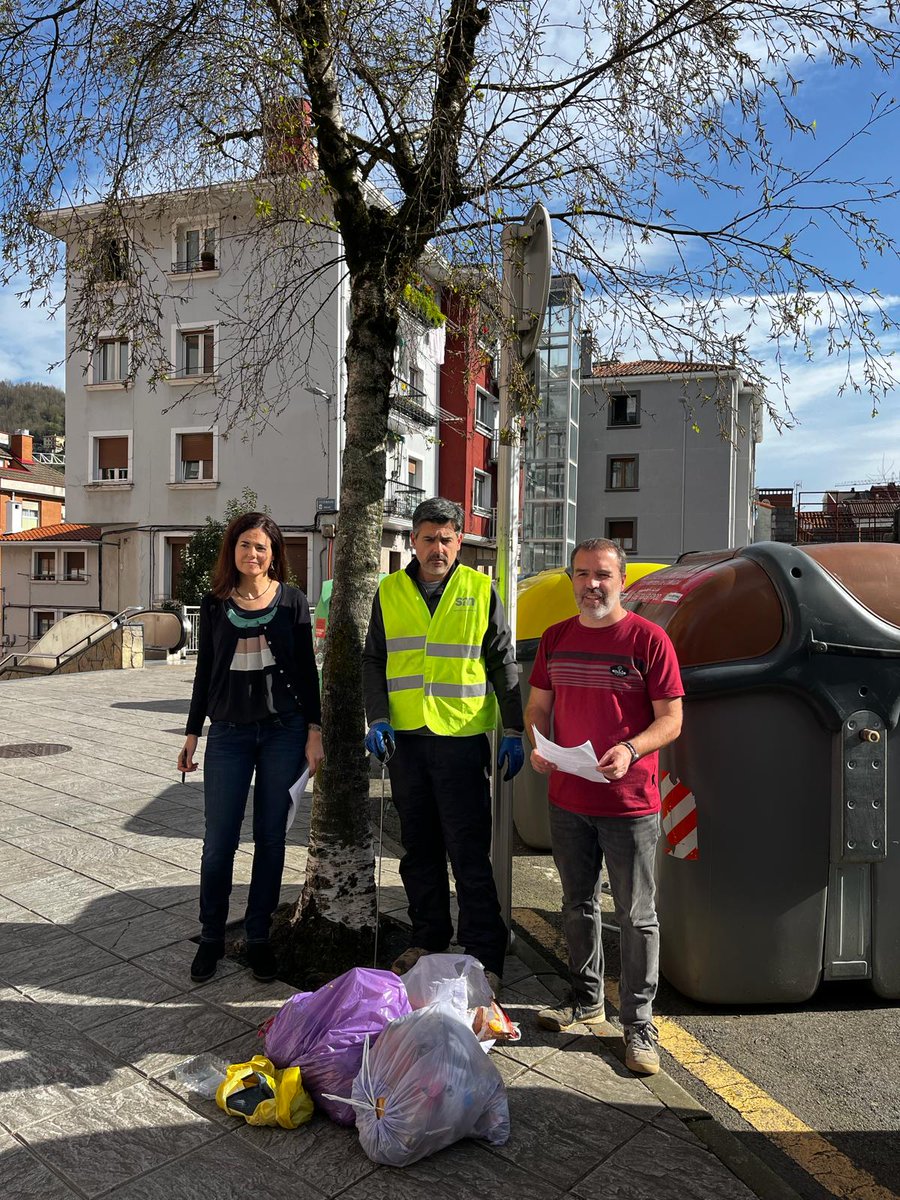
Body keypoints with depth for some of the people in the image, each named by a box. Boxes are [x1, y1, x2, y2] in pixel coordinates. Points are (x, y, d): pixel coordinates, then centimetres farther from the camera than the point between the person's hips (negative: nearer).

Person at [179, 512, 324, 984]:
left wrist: (313, 731, -4)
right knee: (219, 840, 3)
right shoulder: (215, 604, 5)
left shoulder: (291, 600, 1)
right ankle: (211, 937, 22)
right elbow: (205, 673, 10)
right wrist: (192, 733, 10)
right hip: (228, 733, 1)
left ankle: (258, 936, 23)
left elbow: (307, 670, 2)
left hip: (284, 731, -1)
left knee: (270, 837, 8)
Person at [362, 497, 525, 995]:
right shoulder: (390, 591, 7)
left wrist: (513, 732, -1)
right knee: (418, 847, 14)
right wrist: (377, 718, -1)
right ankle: (428, 939, 29)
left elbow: (503, 664, 3)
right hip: (404, 736, 4)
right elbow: (373, 660, 12)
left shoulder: (481, 591, 0)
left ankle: (484, 955, 11)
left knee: (469, 852, -1)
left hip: (462, 738, -3)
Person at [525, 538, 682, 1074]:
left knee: (637, 914, 6)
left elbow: (671, 719, -9)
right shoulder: (556, 638, 7)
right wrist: (537, 746, -6)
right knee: (578, 904, 19)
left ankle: (639, 1022, 22)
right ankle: (587, 999, 39)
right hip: (567, 798, 5)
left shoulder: (648, 639, -8)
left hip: (630, 803, -5)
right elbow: (537, 705, 14)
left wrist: (630, 750, -25)